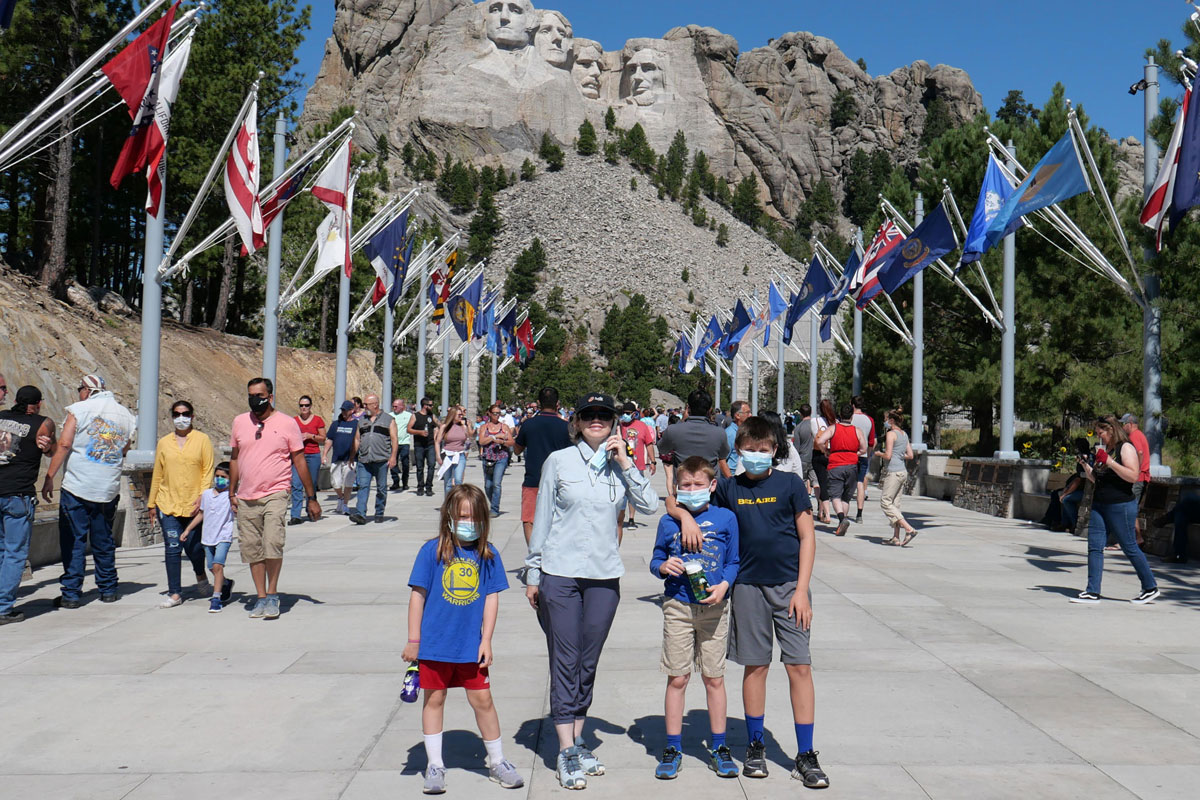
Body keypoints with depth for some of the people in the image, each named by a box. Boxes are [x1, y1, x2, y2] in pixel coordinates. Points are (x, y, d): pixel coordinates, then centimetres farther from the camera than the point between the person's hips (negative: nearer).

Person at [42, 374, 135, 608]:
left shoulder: (79, 409, -4)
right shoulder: (126, 415, 10)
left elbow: (64, 445, -11)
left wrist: (49, 479, -7)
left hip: (76, 486, -4)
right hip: (109, 489, 4)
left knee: (73, 541, 2)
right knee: (103, 541, 15)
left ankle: (71, 594, 2)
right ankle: (108, 590, 20)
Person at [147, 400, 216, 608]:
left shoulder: (202, 440, 2)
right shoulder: (164, 442, 9)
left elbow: (208, 470, 0)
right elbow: (157, 474, 14)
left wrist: (202, 496, -11)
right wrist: (151, 503, 14)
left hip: (194, 505, -2)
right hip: (167, 503, 2)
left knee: (194, 547, 4)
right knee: (172, 548, -2)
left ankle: (201, 577, 34)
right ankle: (174, 593, 7)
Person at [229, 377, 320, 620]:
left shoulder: (287, 423, -1)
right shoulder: (239, 422, 9)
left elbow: (299, 461, 2)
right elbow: (234, 458, 18)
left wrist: (311, 497, 2)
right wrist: (232, 493, 15)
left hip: (276, 494, -4)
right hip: (246, 498, 4)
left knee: (272, 543, -18)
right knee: (252, 549, 6)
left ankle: (272, 593, -2)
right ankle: (261, 597, 18)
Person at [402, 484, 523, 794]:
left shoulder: (488, 554, -2)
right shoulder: (432, 551, -7)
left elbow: (492, 597, 2)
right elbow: (418, 595, -4)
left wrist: (486, 641, -2)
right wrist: (413, 640, -3)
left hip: (471, 646, 1)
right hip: (435, 643, -1)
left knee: (482, 699, 7)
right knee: (434, 699, 11)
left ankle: (497, 762, 24)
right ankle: (434, 765, 25)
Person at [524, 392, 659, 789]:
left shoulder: (620, 466, 7)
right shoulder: (559, 461, 0)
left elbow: (649, 504, -5)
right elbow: (542, 518, 2)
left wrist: (625, 462, -8)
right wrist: (533, 573, 2)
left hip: (605, 576, 3)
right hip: (560, 574, -3)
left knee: (588, 662, 11)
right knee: (565, 661, 0)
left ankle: (577, 742, 25)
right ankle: (566, 752, 7)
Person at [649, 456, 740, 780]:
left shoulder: (726, 518, 2)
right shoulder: (668, 522, 5)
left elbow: (733, 561, 5)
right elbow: (656, 559, 12)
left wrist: (723, 585, -11)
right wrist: (662, 567, -10)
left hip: (714, 607, 0)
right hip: (677, 606, 1)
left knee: (714, 678, 7)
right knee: (677, 678, 4)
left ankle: (718, 747, 21)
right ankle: (672, 748, 15)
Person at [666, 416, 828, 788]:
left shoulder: (790, 484, 0)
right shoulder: (728, 488, 4)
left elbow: (807, 537, 0)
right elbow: (673, 500, 10)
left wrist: (802, 589, -6)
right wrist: (685, 515, -13)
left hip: (789, 586, -1)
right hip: (749, 587, 1)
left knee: (799, 666, -2)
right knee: (755, 666, 9)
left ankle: (805, 756, 7)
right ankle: (755, 746, 25)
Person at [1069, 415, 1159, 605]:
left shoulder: (1126, 448, -8)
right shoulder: (1105, 450, 16)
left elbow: (1133, 476, -20)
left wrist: (1110, 462, -24)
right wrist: (1085, 465, 7)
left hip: (1121, 507, -8)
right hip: (1099, 505, 8)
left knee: (1130, 547, 2)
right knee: (1094, 547, 0)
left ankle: (1150, 588, 18)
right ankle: (1093, 592, 1)